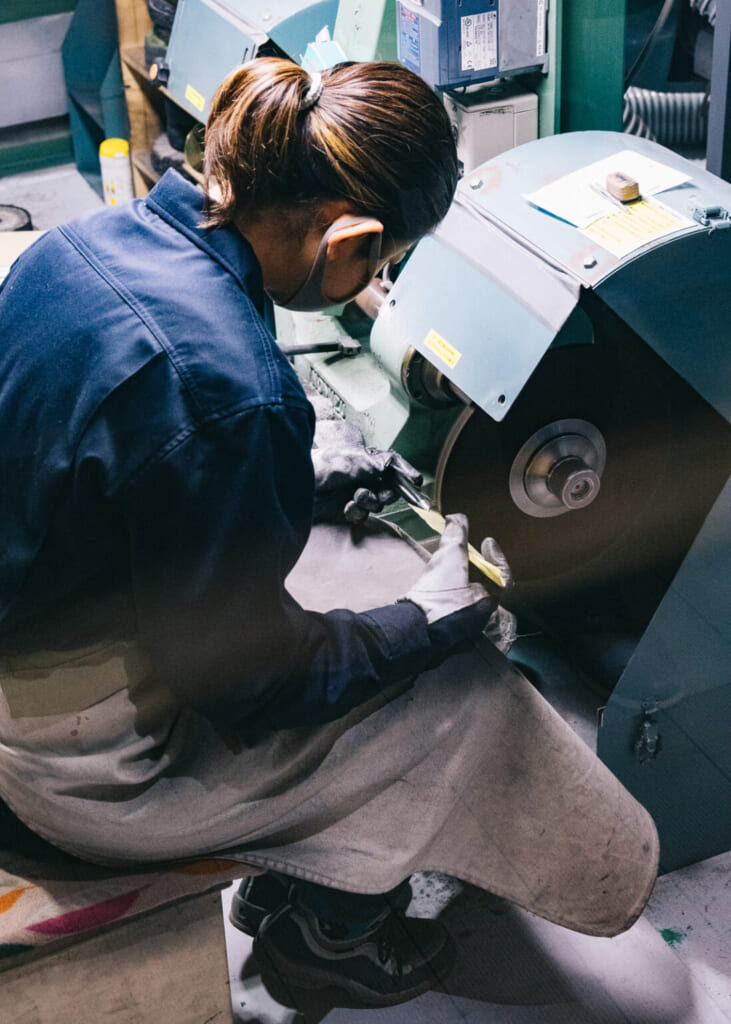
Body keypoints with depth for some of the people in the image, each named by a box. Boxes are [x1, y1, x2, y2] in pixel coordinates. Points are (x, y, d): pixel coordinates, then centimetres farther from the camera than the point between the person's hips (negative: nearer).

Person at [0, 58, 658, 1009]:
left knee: (382, 562, 17)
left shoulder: (81, 240, -5)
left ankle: (294, 875, 30)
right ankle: (324, 924, 29)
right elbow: (243, 676, -22)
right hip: (101, 767, -8)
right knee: (475, 697, 5)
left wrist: (294, 480, 12)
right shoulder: (227, 386, -33)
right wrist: (432, 620, -8)